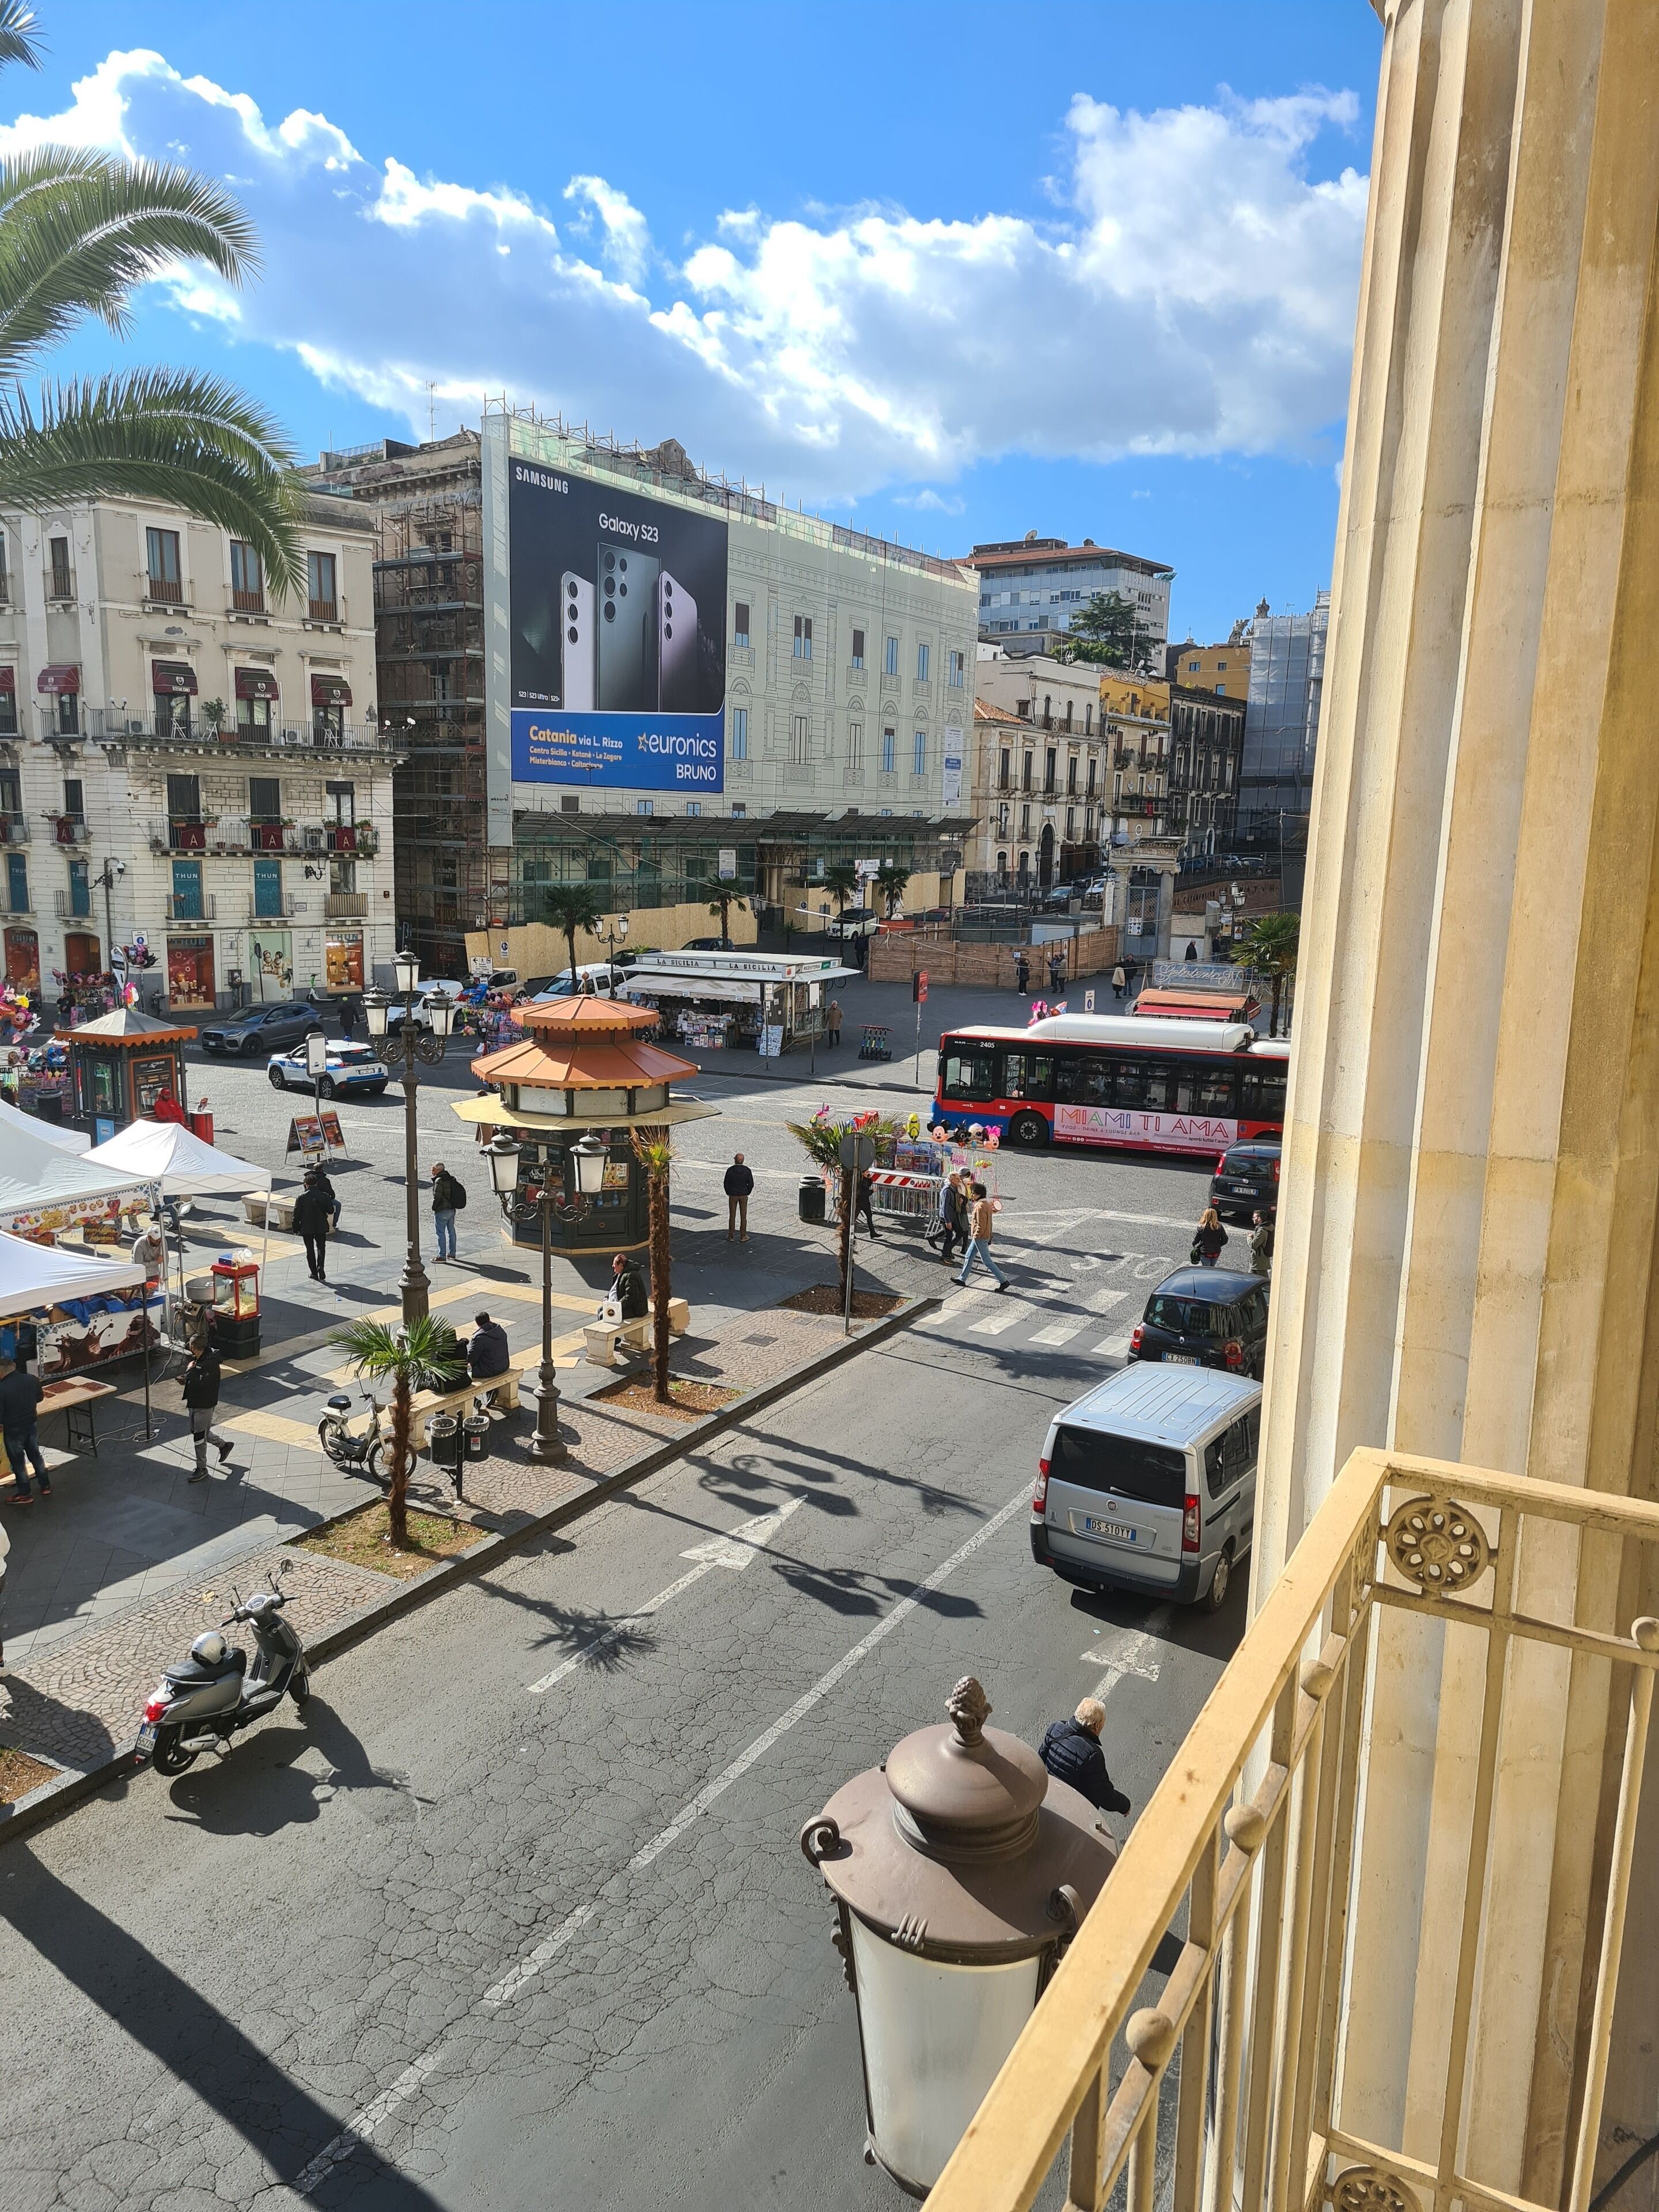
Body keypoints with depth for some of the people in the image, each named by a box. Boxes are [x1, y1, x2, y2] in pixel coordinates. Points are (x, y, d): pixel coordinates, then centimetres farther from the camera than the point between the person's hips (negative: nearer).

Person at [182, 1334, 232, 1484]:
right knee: (196, 1431, 21)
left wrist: (191, 1370, -21)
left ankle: (202, 1469, 13)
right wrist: (187, 1379, -3)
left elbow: (202, 1384, -30)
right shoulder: (195, 1359, 3)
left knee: (200, 1436, 0)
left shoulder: (210, 1364, -26)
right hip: (194, 1402, 10)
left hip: (205, 1404, -10)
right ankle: (224, 1445, 39)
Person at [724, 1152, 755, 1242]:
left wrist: (729, 1194, 8)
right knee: (743, 1215, 10)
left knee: (732, 1215, 10)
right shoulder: (747, 1170, -11)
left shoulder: (730, 1170, -14)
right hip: (744, 1196, 1)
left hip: (733, 1195, -1)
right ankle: (743, 1236, 14)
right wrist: (747, 1193, 9)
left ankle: (731, 1236, 15)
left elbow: (726, 1184, -8)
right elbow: (751, 1184, -6)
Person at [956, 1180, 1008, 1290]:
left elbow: (981, 1225, -24)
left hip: (980, 1238, -10)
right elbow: (989, 1223, 16)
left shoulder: (980, 1207, -21)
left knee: (987, 1261, -4)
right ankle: (962, 1279, 24)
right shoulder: (986, 1204, 10)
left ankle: (1003, 1281, -1)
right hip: (985, 1236, 10)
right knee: (968, 1257, 17)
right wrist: (989, 1237, 20)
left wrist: (976, 1236, -14)